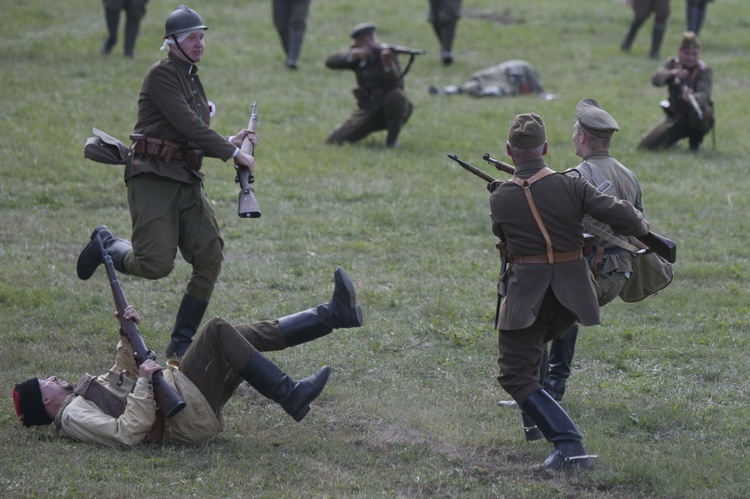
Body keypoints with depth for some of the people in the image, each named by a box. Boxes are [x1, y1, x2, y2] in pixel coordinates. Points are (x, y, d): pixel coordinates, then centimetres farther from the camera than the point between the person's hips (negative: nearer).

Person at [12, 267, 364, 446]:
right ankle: (291, 397, -15)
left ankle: (335, 314, 8)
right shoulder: (74, 417, -12)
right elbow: (127, 433, -26)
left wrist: (127, 335, 15)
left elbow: (124, 373, 31)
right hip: (185, 416, -10)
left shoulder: (81, 398, 20)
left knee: (250, 336, 7)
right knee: (218, 331, -17)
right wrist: (144, 384, -25)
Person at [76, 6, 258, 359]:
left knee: (210, 258, -4)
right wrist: (232, 152, -11)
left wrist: (230, 143, 11)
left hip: (187, 180, 8)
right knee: (157, 264, -16)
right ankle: (106, 245, 16)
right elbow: (188, 125, -16)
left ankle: (182, 343, 5)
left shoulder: (192, 80, 20)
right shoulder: (162, 75, -8)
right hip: (153, 178, -8)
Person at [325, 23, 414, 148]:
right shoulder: (357, 56, 2)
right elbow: (330, 62, -14)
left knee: (396, 95, -38)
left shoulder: (386, 54, -10)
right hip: (368, 109, 3)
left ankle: (392, 139, -17)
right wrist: (354, 55, -28)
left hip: (391, 109, -3)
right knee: (334, 141, -12)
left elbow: (396, 85, -25)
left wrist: (387, 64, -43)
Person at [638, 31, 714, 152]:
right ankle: (674, 138, 25)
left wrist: (693, 98, -54)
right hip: (676, 115, 3)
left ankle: (695, 140, -7)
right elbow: (656, 79, -20)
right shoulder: (672, 64, 0)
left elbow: (704, 93, -29)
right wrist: (672, 73, -42)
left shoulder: (705, 71, -10)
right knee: (646, 146, -10)